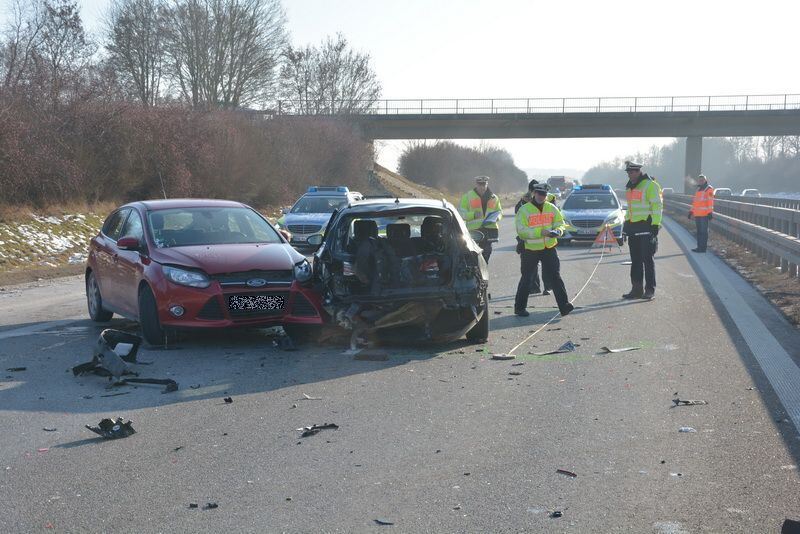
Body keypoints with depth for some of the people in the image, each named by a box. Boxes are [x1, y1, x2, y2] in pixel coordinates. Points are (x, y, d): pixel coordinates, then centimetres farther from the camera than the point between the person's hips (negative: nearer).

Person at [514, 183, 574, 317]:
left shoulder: (552, 208, 6)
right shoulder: (524, 210, -8)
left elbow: (560, 224, 8)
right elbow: (521, 230, -16)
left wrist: (557, 231, -16)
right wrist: (540, 232, -25)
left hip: (549, 248, 3)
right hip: (530, 249, -3)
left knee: (555, 276, -3)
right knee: (526, 279, 7)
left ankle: (564, 305, -3)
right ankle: (520, 307, 19)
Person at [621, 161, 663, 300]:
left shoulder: (650, 185, -9)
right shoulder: (630, 187, 17)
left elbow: (657, 206, -14)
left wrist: (655, 225, -19)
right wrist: (626, 223, 21)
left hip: (646, 227, -8)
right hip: (633, 227, 8)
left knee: (647, 259, -5)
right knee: (635, 260, 10)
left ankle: (650, 289, 0)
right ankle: (637, 288, 16)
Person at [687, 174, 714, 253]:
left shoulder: (709, 189, -6)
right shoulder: (698, 190, 19)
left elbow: (710, 202, -13)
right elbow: (695, 202, 22)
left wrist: (710, 213, -19)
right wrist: (692, 211, 17)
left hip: (704, 214, -8)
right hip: (697, 214, 8)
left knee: (704, 231, -5)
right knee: (699, 231, 11)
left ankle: (703, 247, -3)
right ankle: (699, 247, 16)